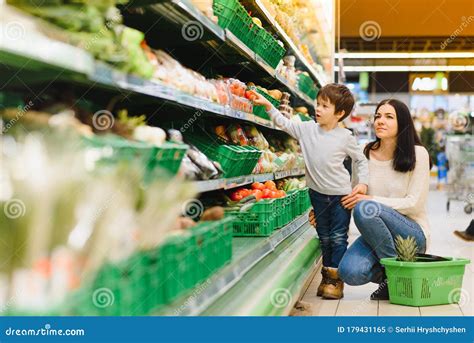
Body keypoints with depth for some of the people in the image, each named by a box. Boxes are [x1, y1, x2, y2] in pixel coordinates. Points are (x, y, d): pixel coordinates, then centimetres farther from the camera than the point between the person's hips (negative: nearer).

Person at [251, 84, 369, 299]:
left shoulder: (345, 136, -9)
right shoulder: (307, 129, -2)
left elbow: (360, 160, 1)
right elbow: (285, 124, 3)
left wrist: (363, 182, -9)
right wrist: (268, 106, -6)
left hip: (341, 193, -3)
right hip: (318, 193, 4)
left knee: (338, 237, 1)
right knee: (324, 237, 14)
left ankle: (335, 279, 10)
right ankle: (327, 275, 26)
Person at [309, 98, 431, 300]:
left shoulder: (417, 154, -8)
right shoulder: (364, 154, 2)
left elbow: (415, 204, -12)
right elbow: (352, 197, 9)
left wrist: (372, 200, -22)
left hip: (413, 233, -3)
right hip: (376, 233, 3)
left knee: (365, 208, -32)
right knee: (350, 273, -26)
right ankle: (385, 276, 9)